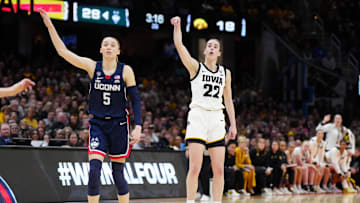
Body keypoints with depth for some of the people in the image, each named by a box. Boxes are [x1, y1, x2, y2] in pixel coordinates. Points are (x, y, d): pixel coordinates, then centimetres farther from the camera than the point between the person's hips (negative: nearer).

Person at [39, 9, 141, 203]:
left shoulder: (126, 71, -2)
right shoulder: (92, 66, 0)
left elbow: (135, 101, -1)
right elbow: (63, 51, -4)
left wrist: (138, 127, -10)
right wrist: (50, 26, -10)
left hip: (119, 125, -1)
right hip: (98, 124, 1)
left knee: (118, 174, 4)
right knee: (94, 170, -14)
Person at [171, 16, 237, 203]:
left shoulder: (225, 73, 14)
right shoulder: (195, 67, 4)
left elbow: (228, 100, 19)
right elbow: (179, 46, -9)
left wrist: (233, 124, 14)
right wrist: (177, 26, -19)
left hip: (217, 119, 4)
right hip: (198, 117, -4)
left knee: (219, 169, 1)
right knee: (195, 167, -11)